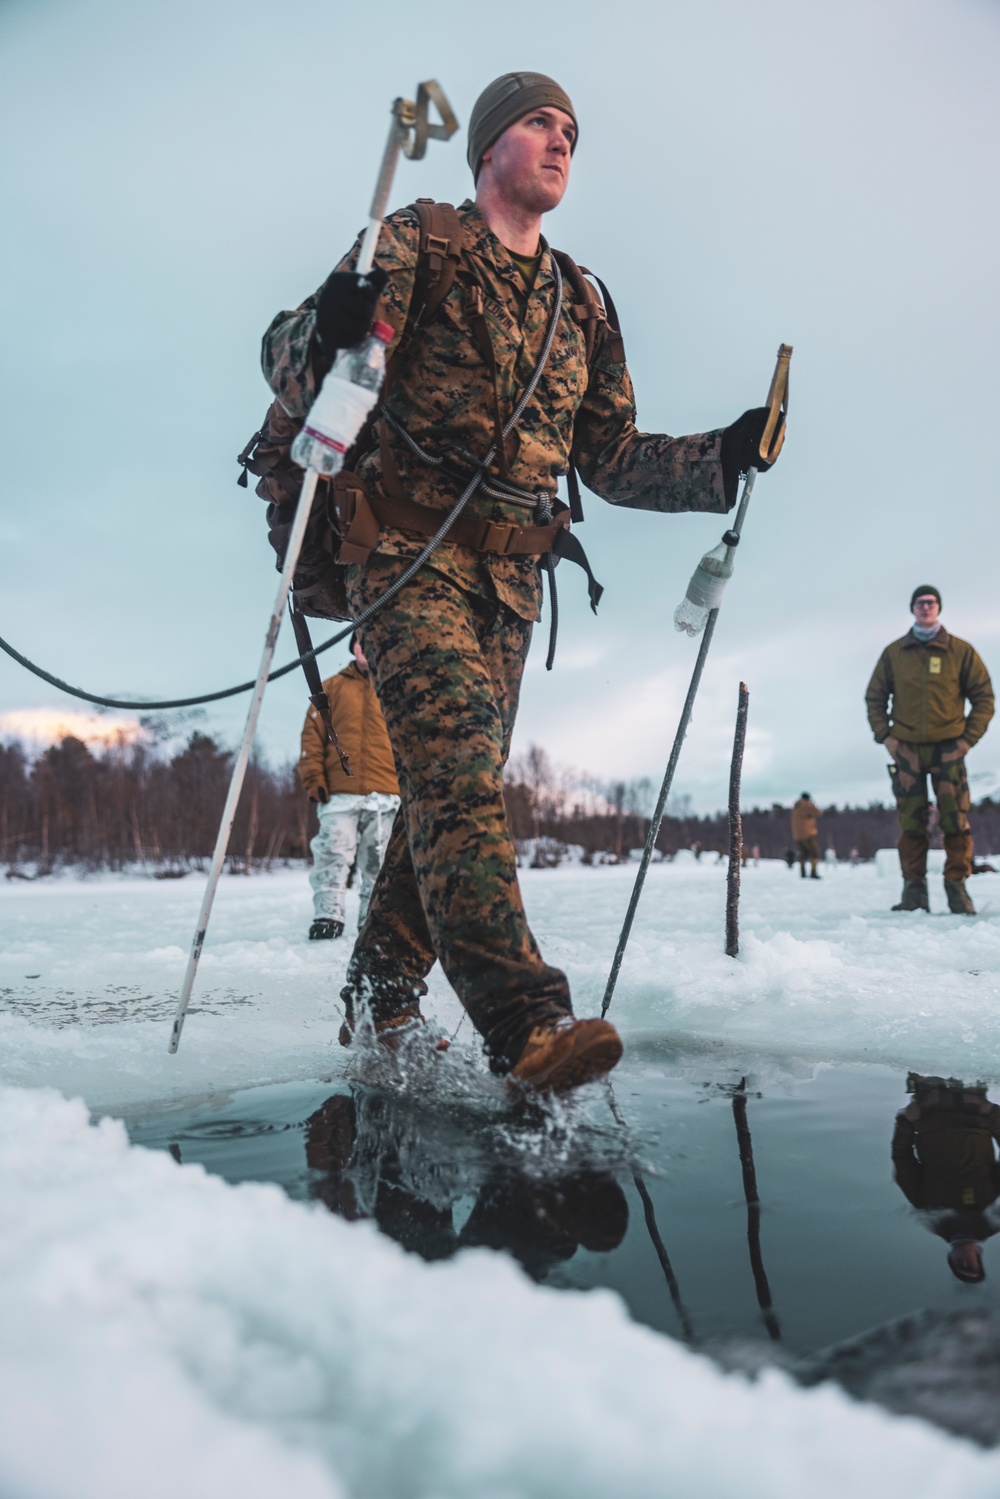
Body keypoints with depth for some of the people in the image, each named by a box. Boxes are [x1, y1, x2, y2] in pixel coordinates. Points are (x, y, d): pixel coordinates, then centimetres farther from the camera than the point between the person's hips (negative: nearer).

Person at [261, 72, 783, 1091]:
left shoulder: (580, 307, 21)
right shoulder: (413, 248, 6)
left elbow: (613, 460, 19)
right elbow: (288, 362, -2)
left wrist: (723, 456, 4)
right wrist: (328, 330, -26)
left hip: (510, 576, 6)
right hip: (408, 547, -5)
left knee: (456, 784, 3)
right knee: (457, 768, -21)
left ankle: (380, 1001, 16)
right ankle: (525, 1018, -28)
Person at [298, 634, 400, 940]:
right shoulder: (331, 689, 12)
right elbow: (313, 738, 7)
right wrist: (314, 780, -3)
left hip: (385, 795, 1)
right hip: (339, 794, -1)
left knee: (379, 862, 3)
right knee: (332, 856, -10)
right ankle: (328, 917, -6)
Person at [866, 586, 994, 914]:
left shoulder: (960, 650, 5)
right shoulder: (894, 653, 9)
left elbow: (983, 697, 7)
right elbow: (874, 697, 14)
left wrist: (968, 738, -2)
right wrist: (884, 735, 2)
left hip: (948, 748, -1)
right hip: (906, 748, 1)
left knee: (955, 818, -6)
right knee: (911, 821, -2)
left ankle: (957, 884, 1)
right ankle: (914, 888, 1)